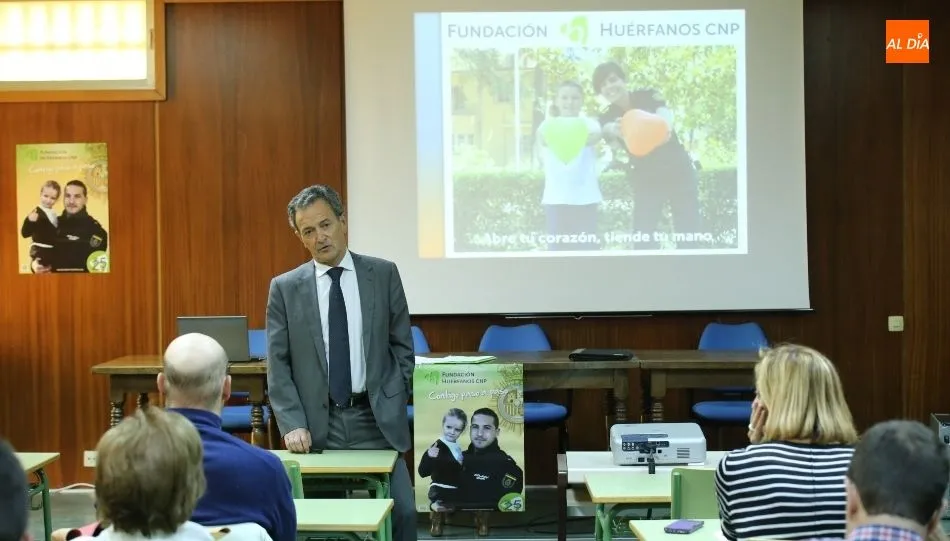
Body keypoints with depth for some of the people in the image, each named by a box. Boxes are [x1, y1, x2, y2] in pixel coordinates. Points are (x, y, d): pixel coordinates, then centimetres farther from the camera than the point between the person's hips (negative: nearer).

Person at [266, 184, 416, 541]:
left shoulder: (383, 274, 5)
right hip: (318, 425, 0)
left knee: (401, 512, -6)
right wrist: (293, 424, -8)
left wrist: (394, 405, 0)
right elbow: (278, 365, 1)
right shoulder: (285, 288, 4)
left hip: (376, 420, 0)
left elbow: (402, 346, 8)